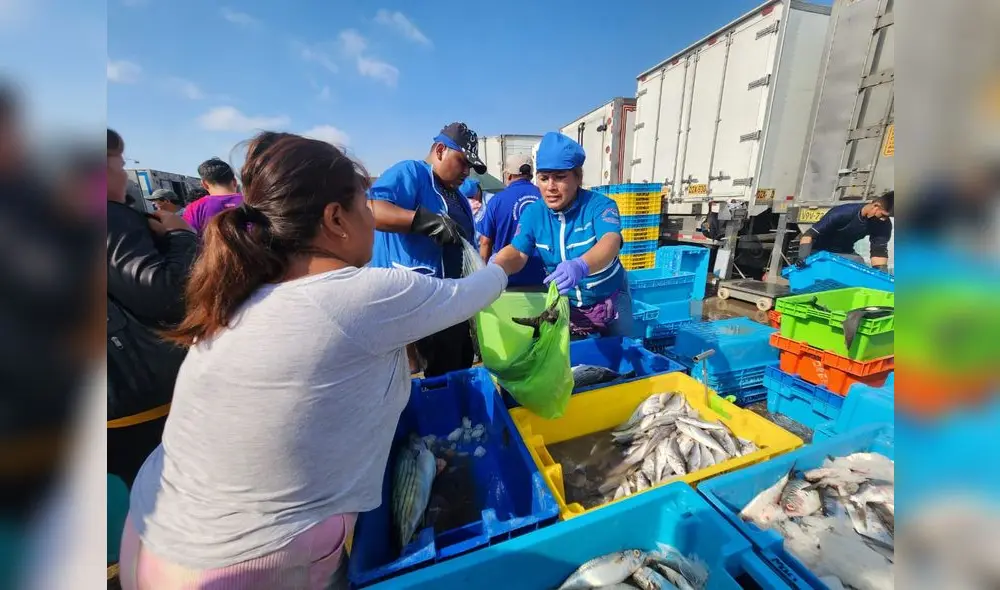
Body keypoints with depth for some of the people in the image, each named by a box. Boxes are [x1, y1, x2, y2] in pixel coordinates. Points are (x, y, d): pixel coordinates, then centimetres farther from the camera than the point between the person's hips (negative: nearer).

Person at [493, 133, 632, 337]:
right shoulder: (533, 212, -10)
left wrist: (580, 266, -62)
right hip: (565, 304, 2)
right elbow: (518, 253, -17)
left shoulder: (599, 205, -22)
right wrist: (495, 266, -40)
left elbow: (611, 242, -40)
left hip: (610, 301, -2)